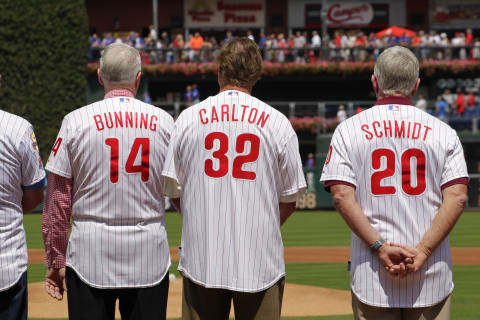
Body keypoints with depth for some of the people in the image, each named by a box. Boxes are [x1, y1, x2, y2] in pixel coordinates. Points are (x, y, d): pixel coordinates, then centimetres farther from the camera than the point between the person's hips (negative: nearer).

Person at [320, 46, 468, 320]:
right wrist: (423, 251, -11)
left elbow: (342, 196, -8)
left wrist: (380, 246, -11)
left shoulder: (349, 130, 4)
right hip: (432, 276, 0)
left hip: (371, 274, 0)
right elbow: (457, 197, -6)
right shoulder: (443, 132, 5)